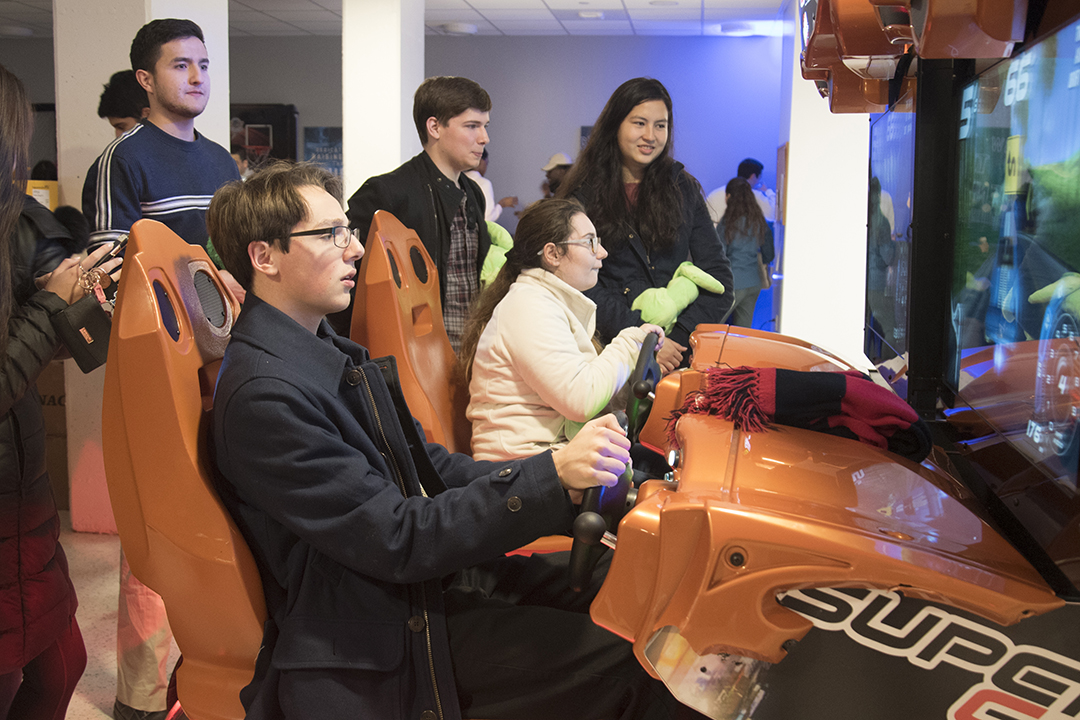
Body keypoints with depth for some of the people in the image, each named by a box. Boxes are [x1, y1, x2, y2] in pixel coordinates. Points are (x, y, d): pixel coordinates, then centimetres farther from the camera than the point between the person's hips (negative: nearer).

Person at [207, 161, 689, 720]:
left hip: (421, 582, 9)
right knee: (626, 655, -16)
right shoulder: (262, 395, -21)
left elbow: (428, 465, 9)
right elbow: (397, 538, -22)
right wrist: (551, 475, -26)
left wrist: (567, 476, -4)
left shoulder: (333, 353, 9)